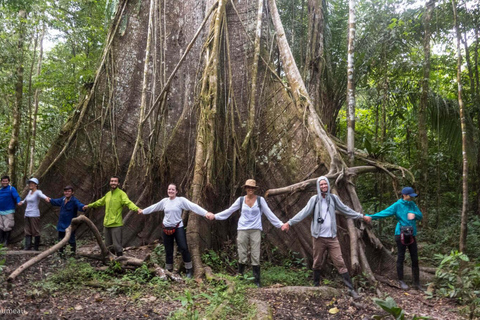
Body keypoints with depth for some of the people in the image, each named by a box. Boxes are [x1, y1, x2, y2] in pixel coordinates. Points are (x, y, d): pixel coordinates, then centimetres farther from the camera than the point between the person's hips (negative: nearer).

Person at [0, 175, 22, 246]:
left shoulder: (12, 189, -6)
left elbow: (16, 197, -18)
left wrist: (18, 201, -37)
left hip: (9, 211, -5)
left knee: (7, 227, -2)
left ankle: (6, 242, 7)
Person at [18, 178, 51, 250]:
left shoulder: (38, 192, -10)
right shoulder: (30, 192, 14)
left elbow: (42, 195, -35)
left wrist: (46, 198, -54)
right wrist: (22, 202, 49)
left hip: (34, 215, -8)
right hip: (27, 214, 8)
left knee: (35, 231, -4)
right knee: (27, 231, 5)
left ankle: (36, 247, 2)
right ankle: (27, 246, 6)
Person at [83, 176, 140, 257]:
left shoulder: (121, 193, -8)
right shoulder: (108, 194, 14)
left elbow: (128, 203, -24)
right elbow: (100, 202, 32)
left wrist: (137, 209, -42)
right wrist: (89, 205, 42)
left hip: (116, 224, -7)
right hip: (106, 224, 7)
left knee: (117, 245, -8)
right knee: (108, 246, 16)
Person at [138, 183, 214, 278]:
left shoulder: (181, 200, -8)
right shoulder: (164, 201, 4)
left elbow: (193, 206, -19)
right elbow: (154, 207, 20)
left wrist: (206, 213, -31)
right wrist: (143, 211, 32)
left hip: (178, 228, -3)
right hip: (166, 229, 4)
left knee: (184, 248, -9)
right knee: (168, 251, 11)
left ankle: (189, 270, 6)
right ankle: (168, 270, 26)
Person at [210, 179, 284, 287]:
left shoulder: (260, 200, 2)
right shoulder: (240, 200, 5)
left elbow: (269, 214, 2)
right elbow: (228, 211, 9)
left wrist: (280, 224, -3)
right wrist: (215, 216, 6)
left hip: (255, 230, -1)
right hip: (242, 230, 1)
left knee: (255, 256, -1)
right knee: (242, 256, 2)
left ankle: (257, 281, 7)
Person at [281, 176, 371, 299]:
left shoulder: (333, 198, 4)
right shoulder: (314, 199, -3)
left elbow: (345, 210, 13)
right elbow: (304, 212, -9)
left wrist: (361, 216, 17)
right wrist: (290, 222, -18)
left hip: (332, 237, 1)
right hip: (319, 237, -1)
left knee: (340, 263, -1)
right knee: (317, 263, 10)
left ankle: (350, 288, 1)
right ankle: (316, 286, 25)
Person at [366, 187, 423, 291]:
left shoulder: (412, 204, 9)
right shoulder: (397, 205, -7)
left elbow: (420, 216, 8)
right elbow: (385, 212, -15)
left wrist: (414, 214, -15)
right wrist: (371, 216, -28)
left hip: (412, 235, 5)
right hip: (401, 234, -5)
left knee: (415, 259, 7)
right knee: (401, 257, 2)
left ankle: (416, 283, 16)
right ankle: (401, 281, 15)